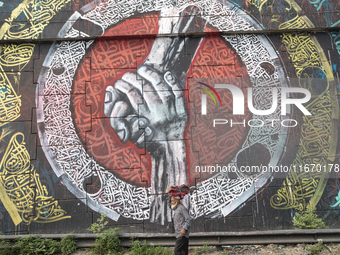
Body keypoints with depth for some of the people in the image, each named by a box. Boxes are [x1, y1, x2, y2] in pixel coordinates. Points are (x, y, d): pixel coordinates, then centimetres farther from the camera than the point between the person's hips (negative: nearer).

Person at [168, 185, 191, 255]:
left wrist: (184, 229, -25)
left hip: (182, 234, -9)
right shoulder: (176, 209, 21)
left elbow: (188, 220, -15)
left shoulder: (182, 208, -8)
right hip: (179, 234, 9)